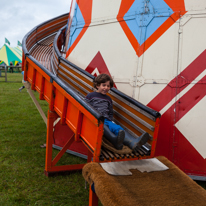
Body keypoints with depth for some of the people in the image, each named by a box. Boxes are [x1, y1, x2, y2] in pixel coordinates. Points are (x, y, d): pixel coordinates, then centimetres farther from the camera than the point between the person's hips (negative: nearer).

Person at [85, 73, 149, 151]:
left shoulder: (108, 99, 28)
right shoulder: (90, 96, 12)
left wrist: (110, 120, 13)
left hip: (106, 120, 3)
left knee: (116, 127, -31)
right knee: (102, 126, -41)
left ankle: (133, 142, -61)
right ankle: (114, 140, -73)